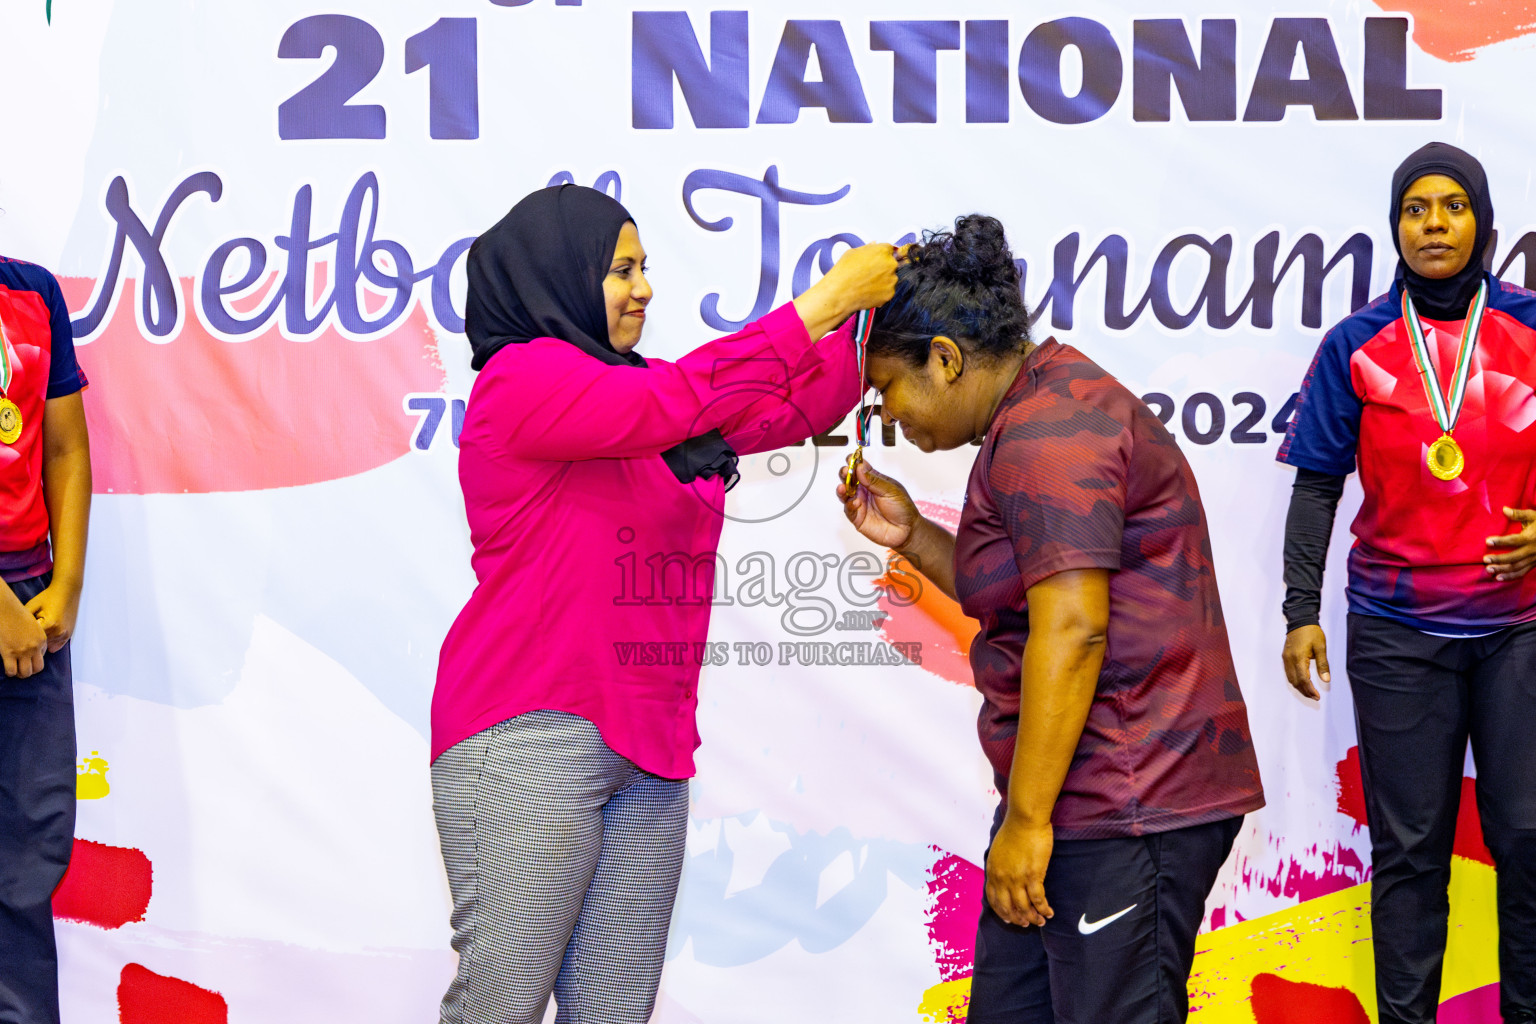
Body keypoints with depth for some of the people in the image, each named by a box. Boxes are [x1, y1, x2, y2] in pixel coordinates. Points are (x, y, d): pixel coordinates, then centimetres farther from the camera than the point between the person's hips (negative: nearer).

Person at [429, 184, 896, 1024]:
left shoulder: (639, 400, 20)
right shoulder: (521, 380, -5)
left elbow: (791, 411, 18)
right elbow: (689, 397, -17)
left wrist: (870, 320, 4)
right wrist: (828, 298, -14)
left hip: (646, 752, 8)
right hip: (531, 736, -8)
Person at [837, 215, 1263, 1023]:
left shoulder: (1047, 436, -15)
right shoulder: (1041, 416, 18)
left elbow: (1073, 631, -23)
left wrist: (1026, 820, -21)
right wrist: (913, 537, 11)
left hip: (1128, 805, -11)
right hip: (1089, 797, 11)